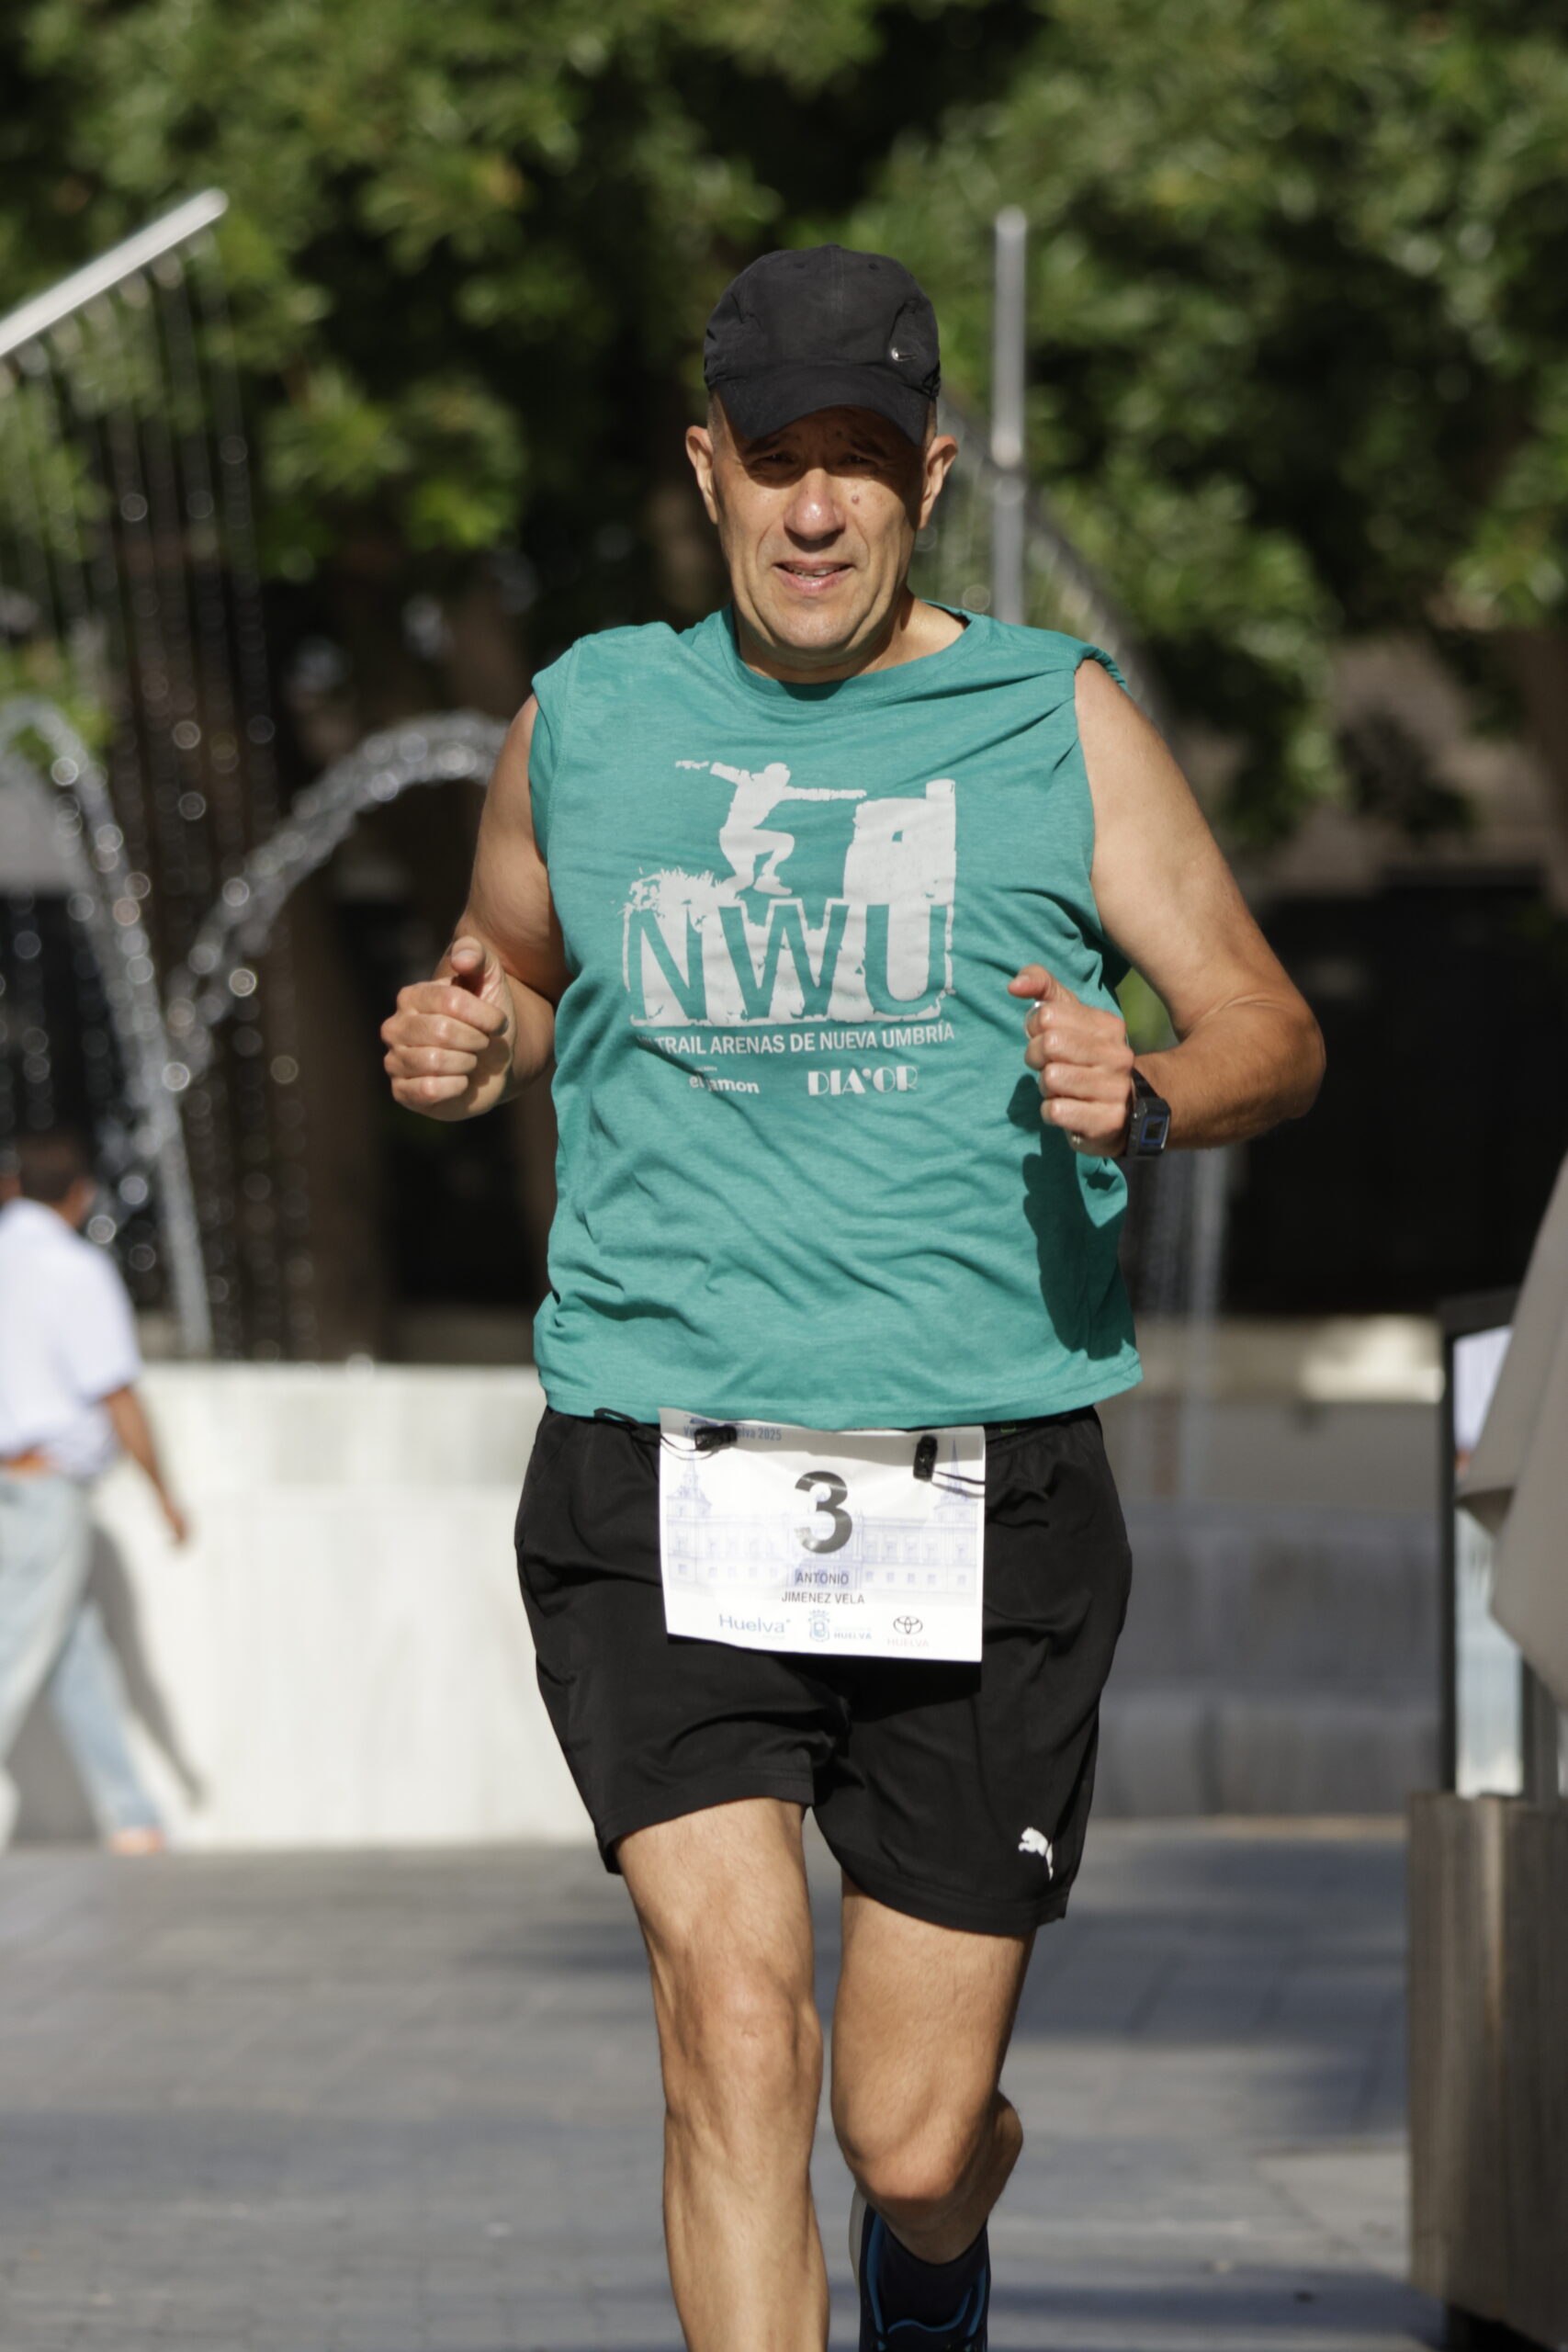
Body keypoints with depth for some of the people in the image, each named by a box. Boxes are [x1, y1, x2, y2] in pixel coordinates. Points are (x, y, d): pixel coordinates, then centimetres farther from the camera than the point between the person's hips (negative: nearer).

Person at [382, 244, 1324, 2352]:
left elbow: (1273, 1033, 8)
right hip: (659, 1477, 0)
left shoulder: (1057, 721, 6)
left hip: (986, 1490, 0)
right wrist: (460, 1047, 3)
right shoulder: (587, 721, 10)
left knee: (915, 2138, 5)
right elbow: (512, 982, 27)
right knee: (737, 2014, -21)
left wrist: (1143, 1089, -15)